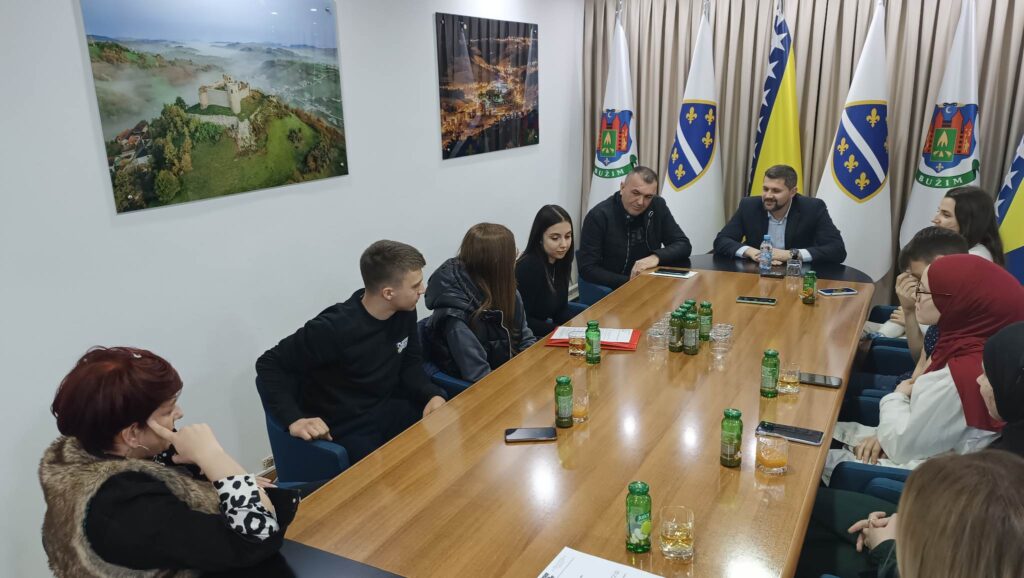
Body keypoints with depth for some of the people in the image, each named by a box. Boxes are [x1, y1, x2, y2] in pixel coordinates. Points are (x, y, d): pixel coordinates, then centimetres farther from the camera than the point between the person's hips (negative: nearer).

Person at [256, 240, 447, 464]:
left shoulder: (405, 312, -5)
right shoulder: (334, 329, -25)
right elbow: (269, 365, -16)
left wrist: (432, 394, -11)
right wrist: (294, 418, -28)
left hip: (389, 410, 7)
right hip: (346, 429, -6)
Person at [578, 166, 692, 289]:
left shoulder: (658, 207, -1)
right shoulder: (599, 215, -14)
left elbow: (683, 245, 0)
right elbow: (587, 269, -15)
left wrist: (656, 257, -19)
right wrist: (630, 283, -22)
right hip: (612, 290, -4)